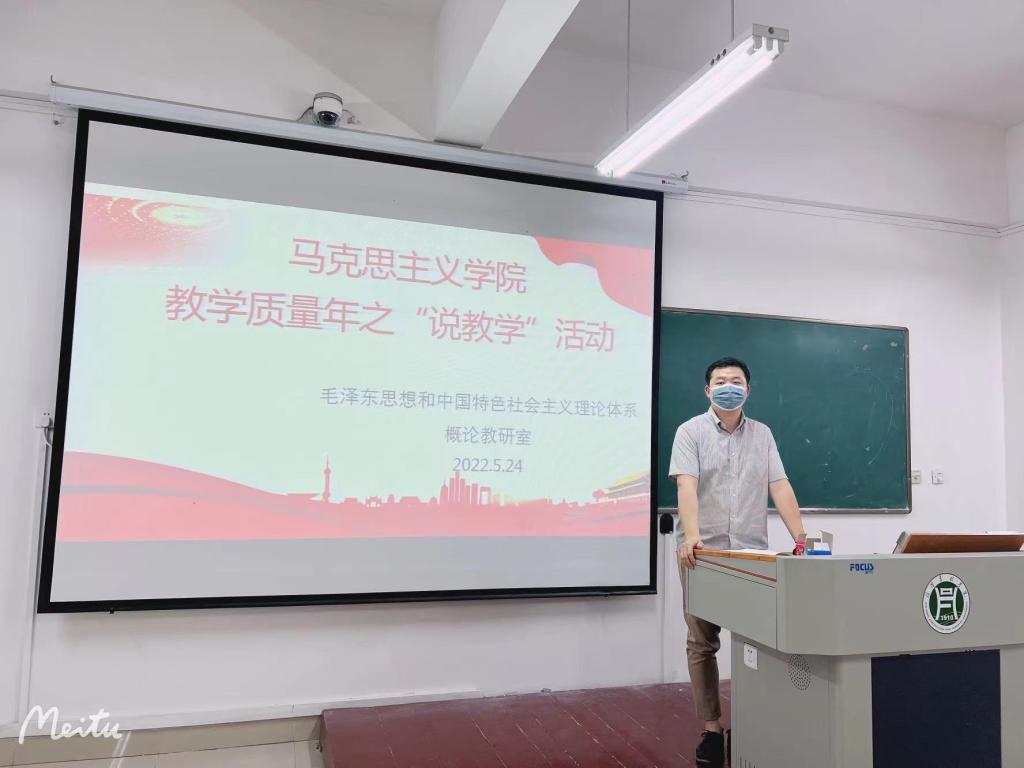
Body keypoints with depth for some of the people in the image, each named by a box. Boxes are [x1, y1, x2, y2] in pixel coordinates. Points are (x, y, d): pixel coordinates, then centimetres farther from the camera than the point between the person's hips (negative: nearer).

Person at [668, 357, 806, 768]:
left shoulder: (762, 434, 10)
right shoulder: (690, 432, -2)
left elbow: (780, 487, 3)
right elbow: (687, 486, -15)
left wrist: (801, 538, -7)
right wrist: (692, 536, -29)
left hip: (753, 552, 3)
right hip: (703, 552, -2)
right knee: (702, 642, 3)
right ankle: (711, 728, 14)